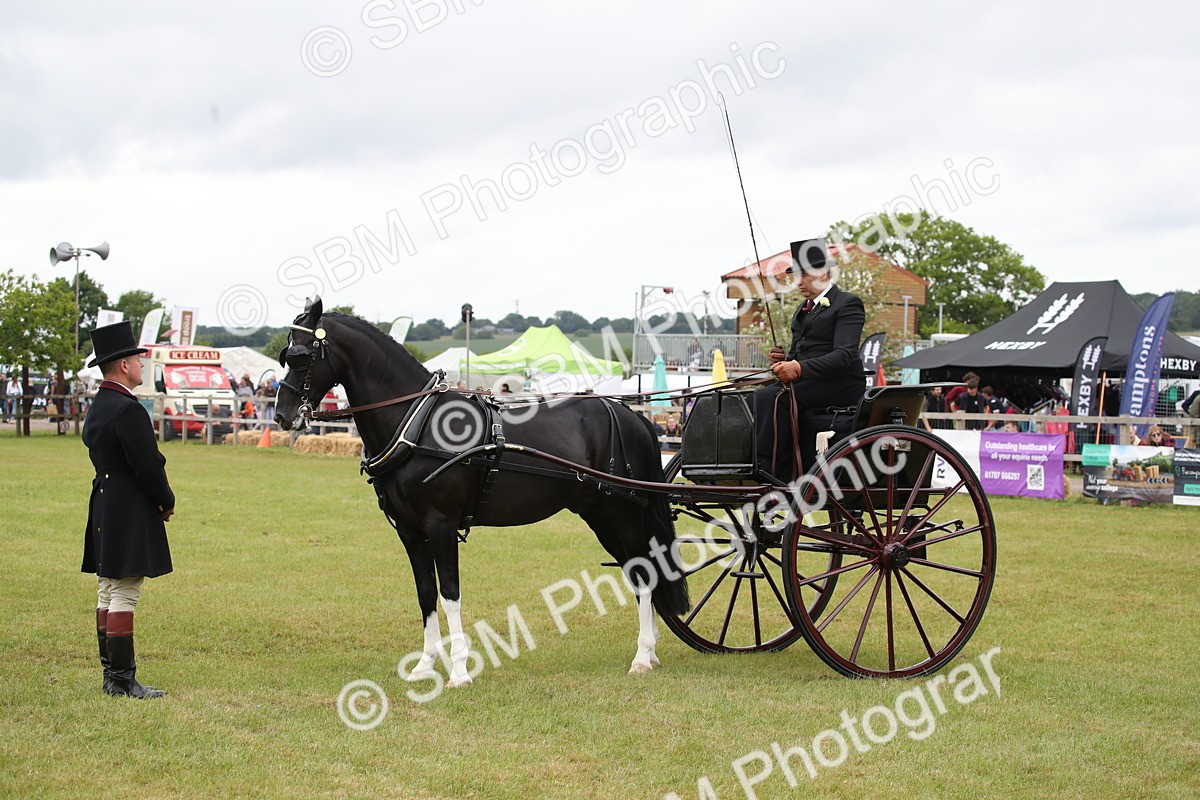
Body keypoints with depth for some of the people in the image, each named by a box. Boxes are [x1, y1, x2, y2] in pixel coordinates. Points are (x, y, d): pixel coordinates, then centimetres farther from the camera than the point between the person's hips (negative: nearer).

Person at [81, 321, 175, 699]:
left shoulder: (96, 409, 13)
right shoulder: (128, 410, -18)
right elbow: (148, 465, -20)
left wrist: (157, 499, 12)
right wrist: (167, 501, -3)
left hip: (104, 508, 10)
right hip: (130, 512, -10)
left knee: (109, 592, 13)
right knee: (124, 594, -8)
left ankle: (111, 673, 19)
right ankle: (122, 680, -6)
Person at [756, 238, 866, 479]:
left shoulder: (848, 304, -3)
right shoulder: (803, 310, 25)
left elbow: (844, 354, -16)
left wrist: (800, 368, -29)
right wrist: (784, 361, 0)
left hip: (839, 385, -8)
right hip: (809, 385, 8)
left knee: (770, 398, -27)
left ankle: (765, 473, -31)